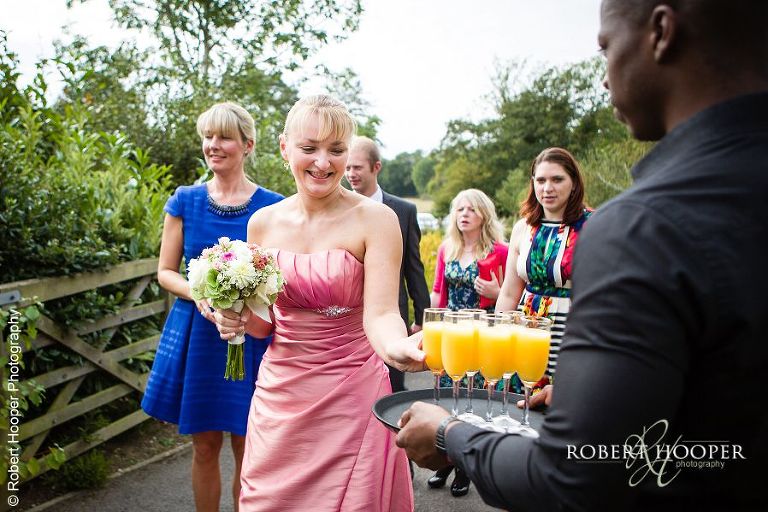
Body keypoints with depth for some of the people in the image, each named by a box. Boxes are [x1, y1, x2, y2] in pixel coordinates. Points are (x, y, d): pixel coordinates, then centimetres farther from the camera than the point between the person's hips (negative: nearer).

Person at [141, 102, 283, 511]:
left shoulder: (271, 207, -3)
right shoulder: (185, 201, 3)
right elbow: (165, 271, 5)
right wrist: (199, 294, -14)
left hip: (250, 336, -1)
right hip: (195, 333, 2)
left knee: (247, 449, 7)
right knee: (204, 447, 12)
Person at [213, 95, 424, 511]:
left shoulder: (375, 219, -12)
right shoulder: (264, 223, 1)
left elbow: (380, 312, -20)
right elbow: (264, 323, 10)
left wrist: (396, 347, -42)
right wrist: (239, 319, -12)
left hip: (350, 396, -3)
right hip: (278, 393, 4)